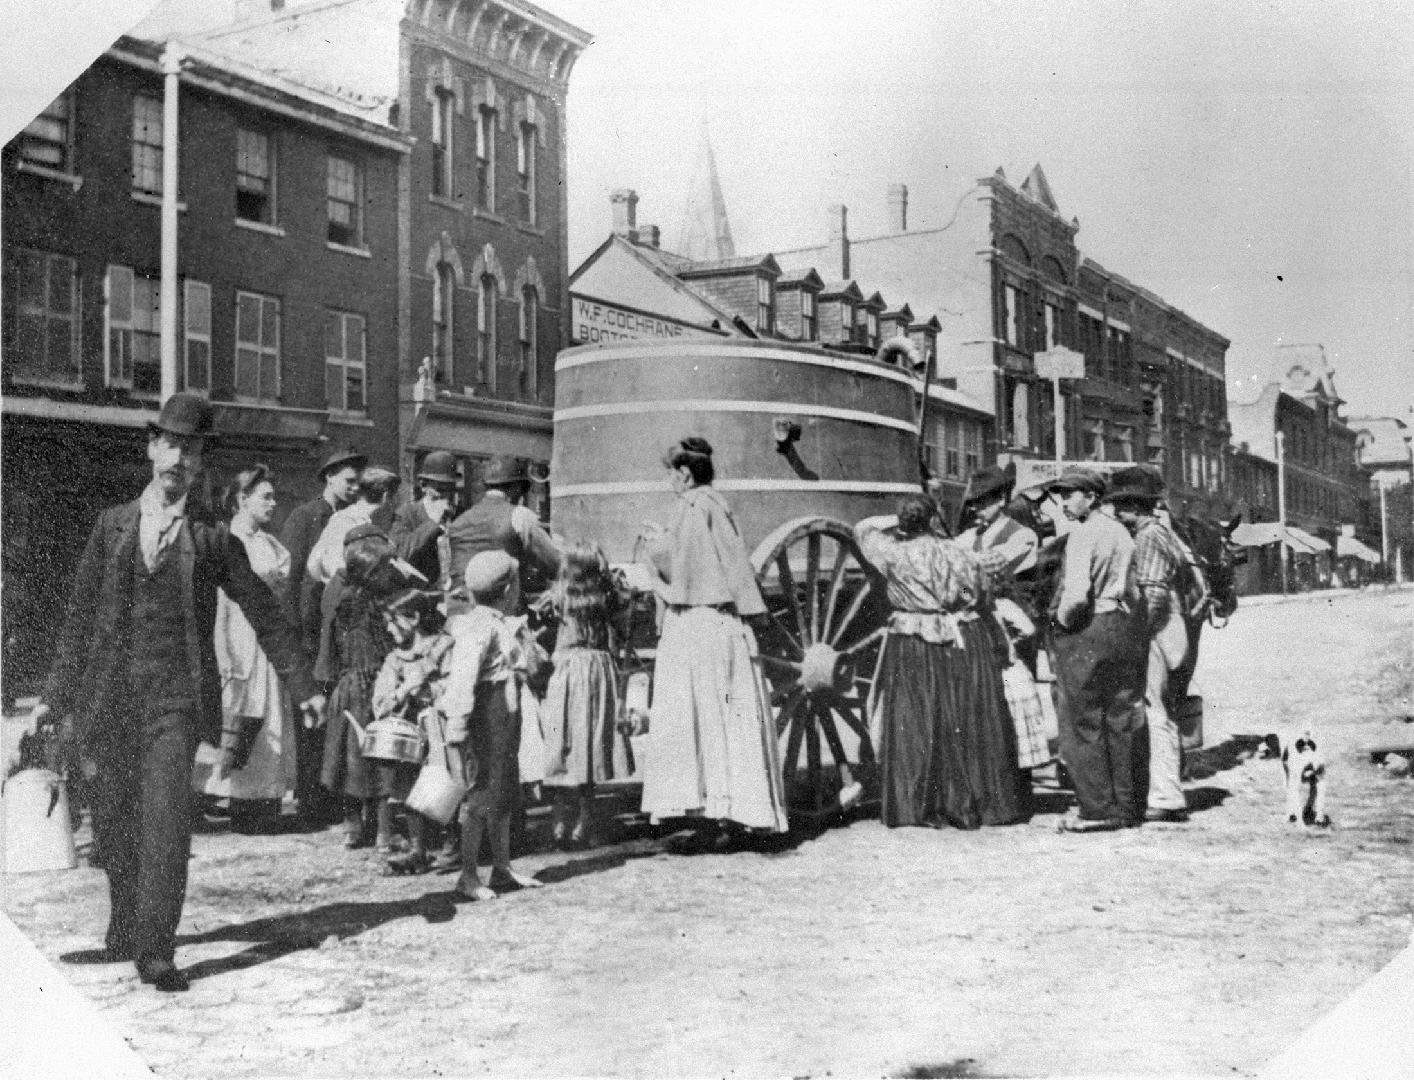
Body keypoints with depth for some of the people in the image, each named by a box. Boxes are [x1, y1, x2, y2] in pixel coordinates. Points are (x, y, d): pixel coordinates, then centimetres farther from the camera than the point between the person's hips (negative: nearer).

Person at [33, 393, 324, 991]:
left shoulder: (213, 537, 4)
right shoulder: (111, 525, 10)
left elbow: (264, 612, 9)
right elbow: (80, 613, 12)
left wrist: (302, 684, 9)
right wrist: (57, 691, 9)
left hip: (176, 696, -2)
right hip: (109, 694, 2)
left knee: (166, 819, -15)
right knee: (114, 824, 11)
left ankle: (155, 950, -12)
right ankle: (124, 925, 33)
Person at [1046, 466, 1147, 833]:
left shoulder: (1083, 534, -13)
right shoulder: (1121, 532, 14)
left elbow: (1076, 594, -21)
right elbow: (1134, 592, 16)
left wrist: (1061, 621, -5)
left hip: (1085, 633, -8)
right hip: (1124, 629, 8)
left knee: (1083, 725, 0)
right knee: (1120, 722, 11)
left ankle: (1097, 810, 2)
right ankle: (1123, 806, 17)